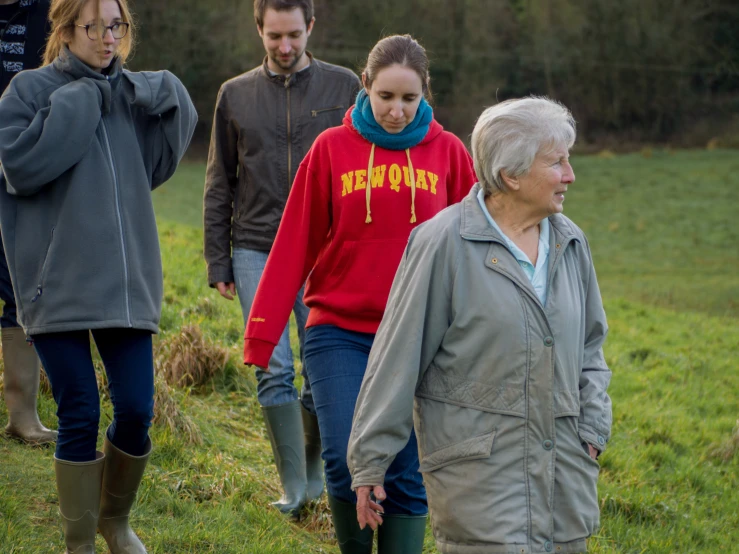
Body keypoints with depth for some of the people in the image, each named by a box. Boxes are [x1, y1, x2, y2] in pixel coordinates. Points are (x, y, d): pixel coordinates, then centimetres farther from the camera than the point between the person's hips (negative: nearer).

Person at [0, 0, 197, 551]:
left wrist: (163, 93, -4)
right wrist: (77, 102, -14)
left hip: (125, 282, 4)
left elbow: (160, 158, 9)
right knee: (80, 417, -2)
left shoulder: (131, 93, 11)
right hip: (57, 285, -4)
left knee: (136, 411, 1)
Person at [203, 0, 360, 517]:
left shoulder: (344, 87, 4)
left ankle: (316, 471, 21)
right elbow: (219, 185, 12)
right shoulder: (236, 95, 8)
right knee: (274, 369, -7)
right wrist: (218, 263, 7)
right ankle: (294, 487, 0)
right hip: (256, 252, 1)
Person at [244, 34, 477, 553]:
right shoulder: (333, 148, 0)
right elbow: (295, 246, 0)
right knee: (347, 462, -12)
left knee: (408, 477, 2)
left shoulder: (447, 153, 2)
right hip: (340, 332, -1)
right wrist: (262, 333, -2)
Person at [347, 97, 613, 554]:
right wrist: (370, 462, -6)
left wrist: (592, 429, 9)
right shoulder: (444, 243, -10)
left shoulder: (570, 243, 9)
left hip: (564, 464, 6)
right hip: (477, 462, -6)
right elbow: (398, 358, -7)